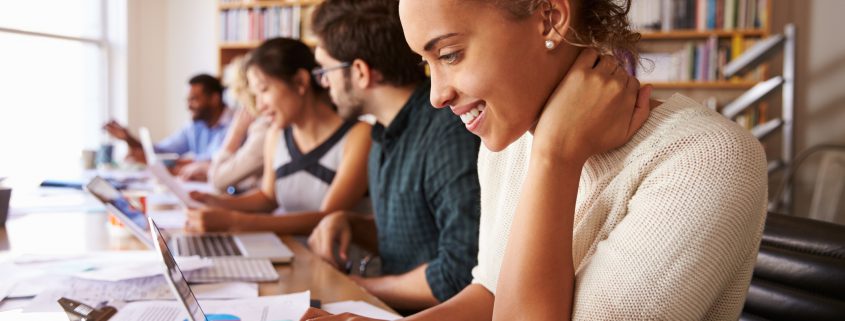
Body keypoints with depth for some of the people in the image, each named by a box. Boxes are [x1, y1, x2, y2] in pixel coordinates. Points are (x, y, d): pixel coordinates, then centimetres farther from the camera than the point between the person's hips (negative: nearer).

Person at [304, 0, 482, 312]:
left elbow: (462, 274, -25)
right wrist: (347, 223, -1)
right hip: (394, 309, 7)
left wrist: (361, 287, -12)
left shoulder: (450, 134, -21)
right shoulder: (386, 135, 7)